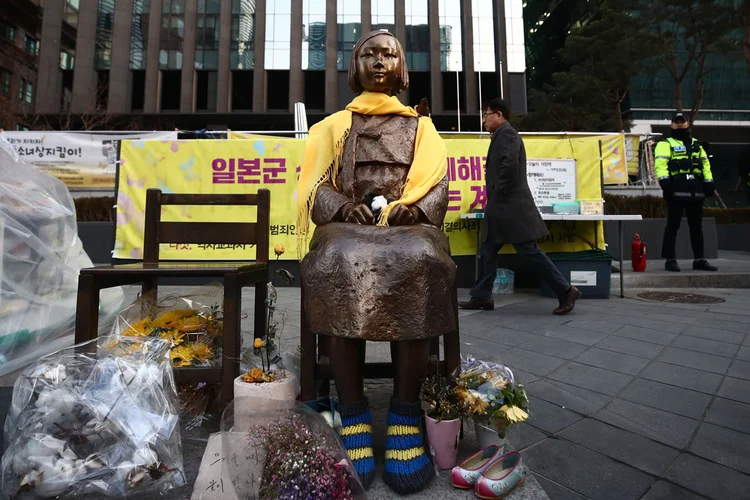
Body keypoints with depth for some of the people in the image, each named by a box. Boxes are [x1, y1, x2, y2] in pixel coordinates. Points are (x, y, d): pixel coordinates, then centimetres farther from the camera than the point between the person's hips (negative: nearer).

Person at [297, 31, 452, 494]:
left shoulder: (420, 125, 25)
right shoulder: (334, 125, 26)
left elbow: (436, 183, 11)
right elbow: (319, 185, 12)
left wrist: (410, 207, -11)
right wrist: (345, 208, -9)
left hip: (408, 224, 0)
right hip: (348, 224, 1)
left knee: (417, 263, -35)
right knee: (339, 266, -35)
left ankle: (406, 414, -23)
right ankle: (353, 415, -23)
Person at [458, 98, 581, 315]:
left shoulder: (506, 133, -9)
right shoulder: (502, 135, 21)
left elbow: (510, 165, -25)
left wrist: (497, 194, -16)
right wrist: (494, 197, 12)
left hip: (511, 206, -10)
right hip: (503, 207, 10)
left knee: (529, 251, -6)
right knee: (487, 251, 10)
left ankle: (566, 291, 5)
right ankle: (482, 296, 17)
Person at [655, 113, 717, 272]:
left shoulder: (697, 145, 24)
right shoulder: (666, 144, 5)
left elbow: (705, 164, 20)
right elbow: (660, 164, -10)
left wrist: (709, 182, 9)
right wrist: (664, 180, -24)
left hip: (696, 191, 6)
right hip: (676, 191, -6)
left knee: (696, 226, 9)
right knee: (673, 225, -7)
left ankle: (699, 259, 16)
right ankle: (670, 260, -3)